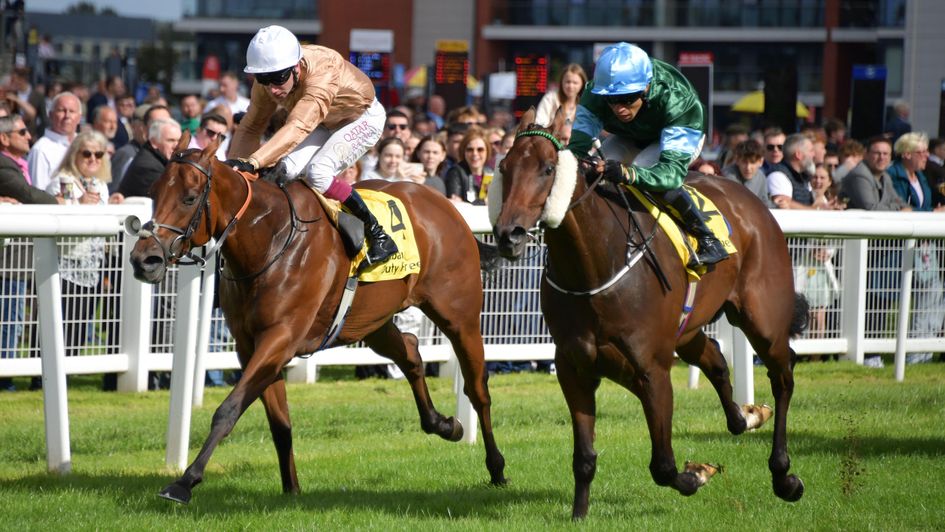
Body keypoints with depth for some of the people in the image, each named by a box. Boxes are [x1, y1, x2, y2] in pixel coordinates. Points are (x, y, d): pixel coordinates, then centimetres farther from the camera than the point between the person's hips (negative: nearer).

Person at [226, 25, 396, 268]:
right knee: (287, 168, -19)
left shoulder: (322, 73, -43)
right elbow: (251, 127, -14)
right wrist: (234, 165, -30)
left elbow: (298, 128, -54)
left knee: (317, 172, -27)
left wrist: (253, 162, -65)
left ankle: (378, 236, -16)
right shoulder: (267, 83, -21)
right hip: (325, 123, 6)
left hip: (362, 118, -6)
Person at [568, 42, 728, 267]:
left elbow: (673, 169, -51)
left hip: (684, 136, -4)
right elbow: (577, 149, -35)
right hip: (628, 137, 4)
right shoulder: (595, 96, -34)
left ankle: (708, 240, -22)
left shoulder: (677, 99, -43)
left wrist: (630, 173, -70)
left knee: (646, 169, -33)